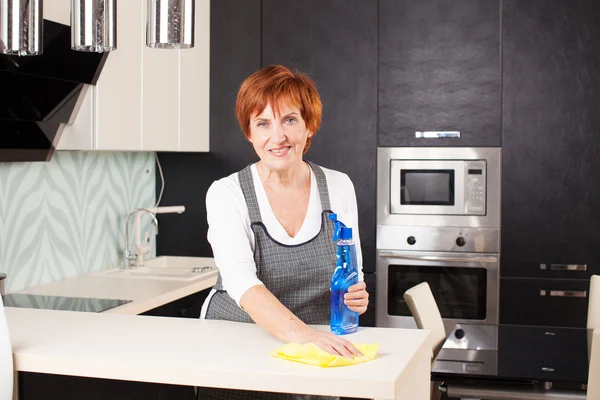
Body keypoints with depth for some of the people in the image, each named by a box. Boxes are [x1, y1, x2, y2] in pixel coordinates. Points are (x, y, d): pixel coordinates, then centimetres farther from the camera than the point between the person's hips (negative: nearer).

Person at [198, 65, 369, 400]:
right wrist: (300, 332, -39)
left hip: (314, 359, 2)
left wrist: (355, 297, -13)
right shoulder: (226, 194, -9)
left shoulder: (339, 187, 0)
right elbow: (241, 281, -24)